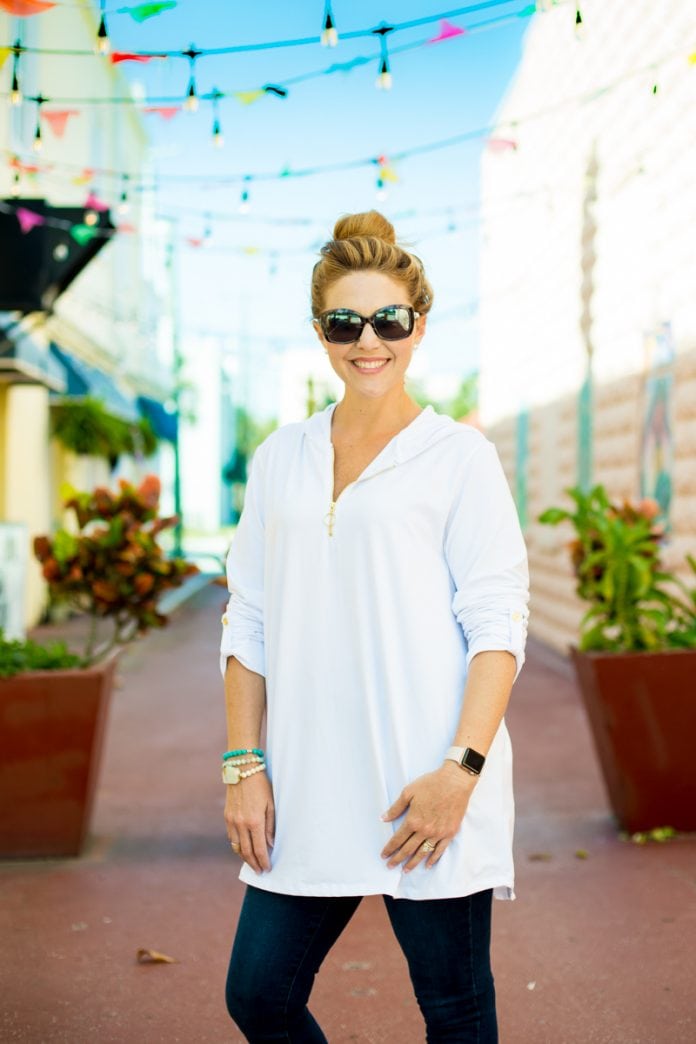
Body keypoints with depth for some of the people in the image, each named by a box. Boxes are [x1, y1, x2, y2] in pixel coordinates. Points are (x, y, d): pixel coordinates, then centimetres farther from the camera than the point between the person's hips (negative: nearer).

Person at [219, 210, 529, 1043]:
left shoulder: (458, 457, -1)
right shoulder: (280, 459, 11)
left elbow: (498, 625, -5)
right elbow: (248, 622, 11)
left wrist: (461, 769, -15)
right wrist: (244, 765, 4)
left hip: (429, 788, -4)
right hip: (308, 792, 4)